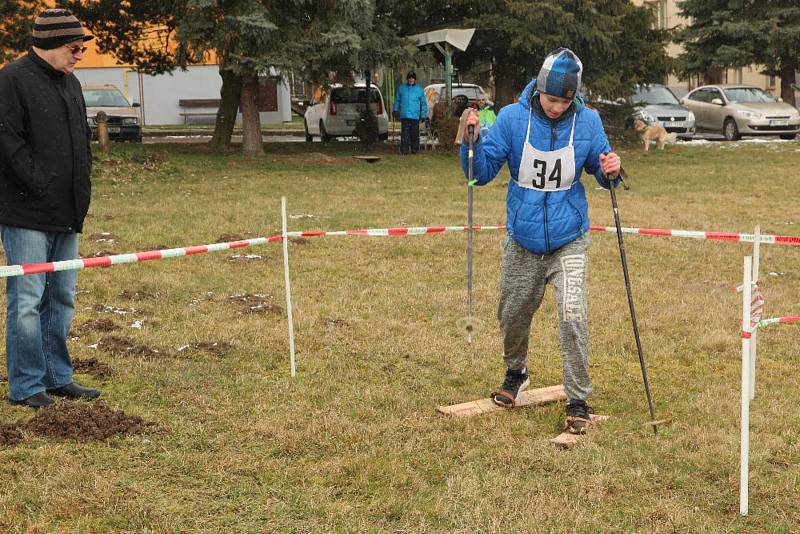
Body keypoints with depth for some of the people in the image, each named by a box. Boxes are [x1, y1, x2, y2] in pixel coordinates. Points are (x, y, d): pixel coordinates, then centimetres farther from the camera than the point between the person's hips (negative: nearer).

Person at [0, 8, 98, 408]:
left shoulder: (69, 82, 16)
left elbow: (83, 139, 24)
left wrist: (81, 187, 12)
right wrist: (41, 185, -17)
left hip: (67, 213, 8)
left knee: (62, 298, 13)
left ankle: (57, 377, 23)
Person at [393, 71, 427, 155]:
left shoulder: (419, 89, 7)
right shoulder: (401, 88, 9)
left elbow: (423, 104, 10)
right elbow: (397, 100, 19)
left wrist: (423, 115, 5)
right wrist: (396, 110, 12)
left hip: (415, 116, 0)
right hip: (404, 116, 0)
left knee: (415, 134, 3)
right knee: (404, 134, -5)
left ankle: (415, 150, 12)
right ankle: (404, 150, -4)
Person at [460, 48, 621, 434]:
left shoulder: (587, 122, -6)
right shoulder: (512, 119, -8)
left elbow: (601, 171, 5)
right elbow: (482, 173, -7)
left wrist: (609, 172, -18)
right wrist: (473, 142, -25)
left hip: (569, 240, -1)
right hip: (523, 240, 2)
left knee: (572, 315, -16)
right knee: (513, 315, 15)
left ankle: (578, 401, 0)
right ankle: (515, 373, 45)